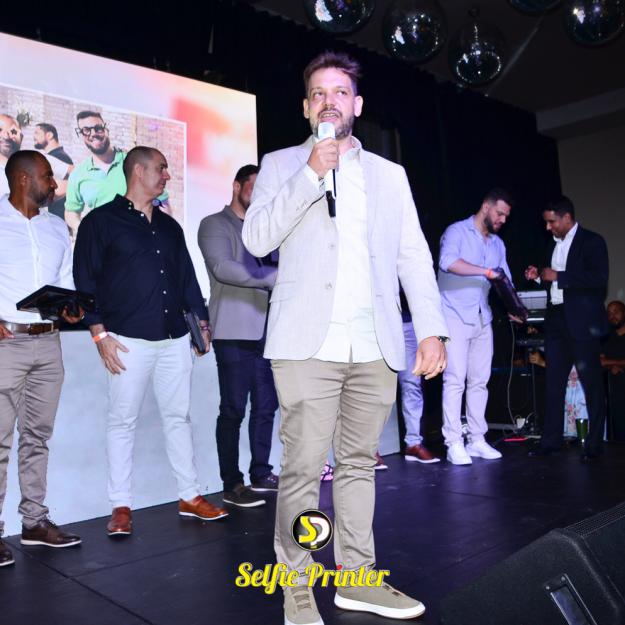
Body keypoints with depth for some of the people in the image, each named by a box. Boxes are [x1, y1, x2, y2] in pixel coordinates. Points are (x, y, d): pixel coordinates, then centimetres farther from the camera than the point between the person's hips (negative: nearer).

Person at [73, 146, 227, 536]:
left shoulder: (169, 226, 17)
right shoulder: (101, 222, 0)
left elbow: (187, 277, 20)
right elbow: (86, 280, -4)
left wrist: (201, 320, 14)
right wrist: (100, 333, -10)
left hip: (175, 339, 5)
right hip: (129, 340, -5)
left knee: (179, 416, 8)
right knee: (123, 421, 1)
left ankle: (191, 497, 17)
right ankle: (121, 507, 11)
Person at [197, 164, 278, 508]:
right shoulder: (215, 225, 0)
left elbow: (275, 269, 21)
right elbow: (222, 268, -16)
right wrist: (274, 278, -22)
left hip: (264, 331, 7)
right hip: (234, 332, -6)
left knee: (266, 405, 9)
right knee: (234, 409, -2)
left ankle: (261, 474, 21)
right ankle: (232, 484, 7)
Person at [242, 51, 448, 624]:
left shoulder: (389, 174, 18)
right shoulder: (281, 165, 12)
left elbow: (414, 257, 12)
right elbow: (257, 238, -3)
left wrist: (432, 329, 3)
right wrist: (311, 174, -10)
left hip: (376, 345, 3)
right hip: (309, 342, -3)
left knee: (358, 464, 10)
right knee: (303, 469, -4)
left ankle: (356, 578, 22)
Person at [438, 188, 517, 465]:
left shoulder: (498, 244, 18)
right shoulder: (457, 231, -4)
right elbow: (448, 261, -24)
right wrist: (486, 271, -25)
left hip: (482, 319, 7)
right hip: (455, 317, -7)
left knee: (479, 381, 8)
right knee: (455, 380, -8)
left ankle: (477, 440, 16)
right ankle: (454, 444, -3)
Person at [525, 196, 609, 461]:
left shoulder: (592, 241, -4)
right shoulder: (555, 245, 16)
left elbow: (599, 279, -17)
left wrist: (557, 276, -17)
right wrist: (540, 276, 4)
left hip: (582, 322, -7)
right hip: (556, 320, 7)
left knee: (591, 382, 1)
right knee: (554, 382, 7)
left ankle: (594, 444, 10)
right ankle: (551, 440, 13)